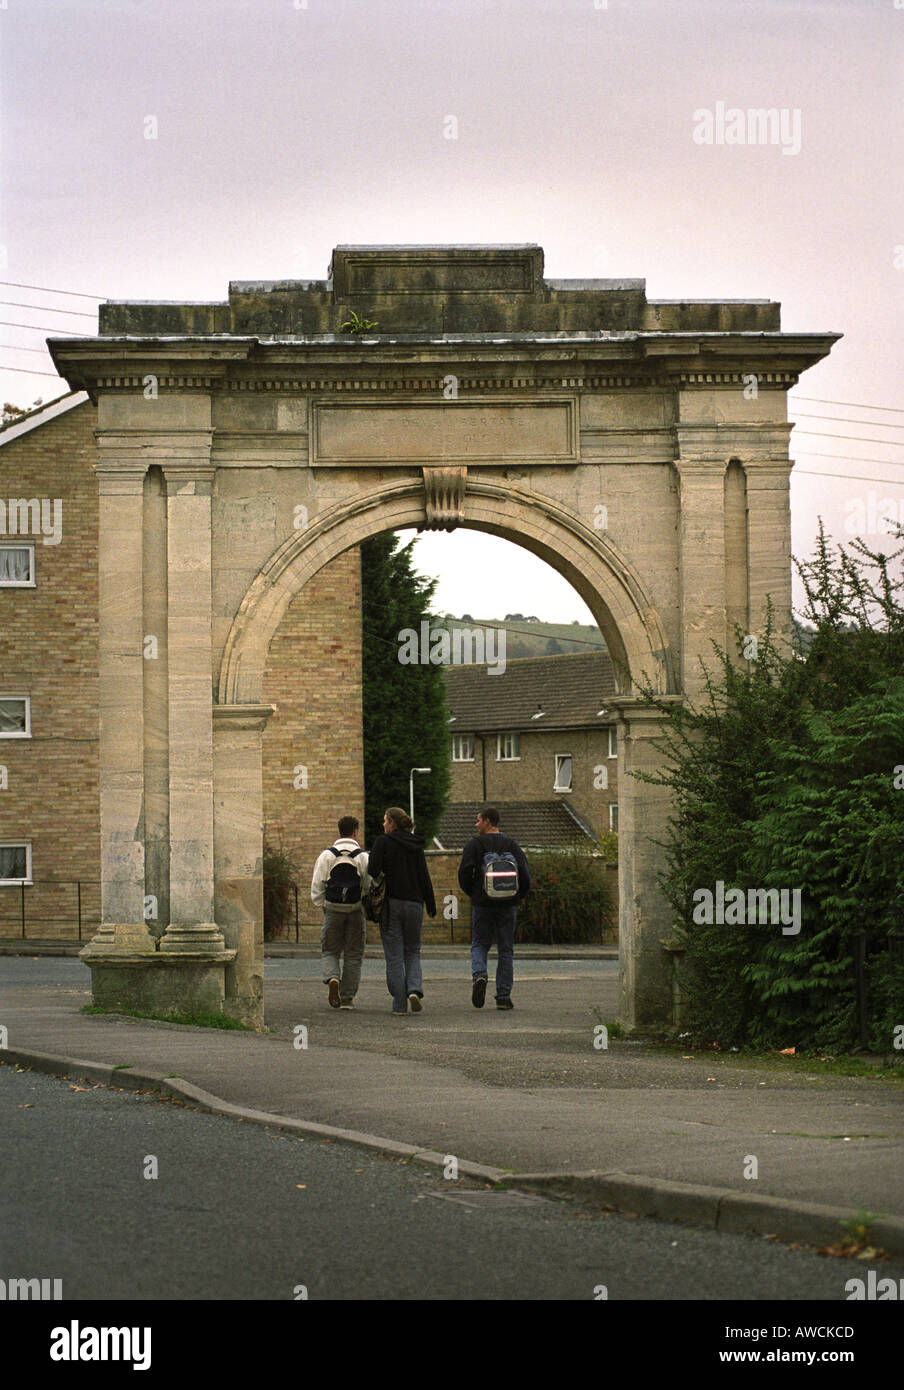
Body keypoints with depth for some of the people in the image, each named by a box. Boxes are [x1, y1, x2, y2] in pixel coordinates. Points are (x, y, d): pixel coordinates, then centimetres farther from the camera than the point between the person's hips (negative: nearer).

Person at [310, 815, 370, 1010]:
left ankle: (332, 979, -16)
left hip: (333, 912, 0)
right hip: (356, 912, 0)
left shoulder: (327, 856, -1)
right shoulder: (363, 857, -4)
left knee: (329, 952, 13)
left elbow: (317, 889, -3)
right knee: (353, 955, 10)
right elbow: (370, 887, -9)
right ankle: (347, 998, 8)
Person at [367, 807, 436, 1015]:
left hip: (391, 903, -3)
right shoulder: (416, 845, 9)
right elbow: (424, 877, 7)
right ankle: (414, 988, -8)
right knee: (412, 951, 16)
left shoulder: (383, 842, -4)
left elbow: (372, 871, -13)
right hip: (414, 903, 3)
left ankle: (400, 1004, 1)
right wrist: (431, 905, 11)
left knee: (394, 955, 2)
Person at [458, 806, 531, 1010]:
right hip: (508, 905, 2)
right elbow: (525, 873, -3)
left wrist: (471, 892, 8)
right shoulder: (511, 845, 3)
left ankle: (479, 975, -18)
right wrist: (521, 895, 14)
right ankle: (503, 997, 5)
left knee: (479, 945, 12)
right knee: (506, 950, 7)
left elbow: (465, 872, -11)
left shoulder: (475, 844, -4)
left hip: (482, 903, -2)